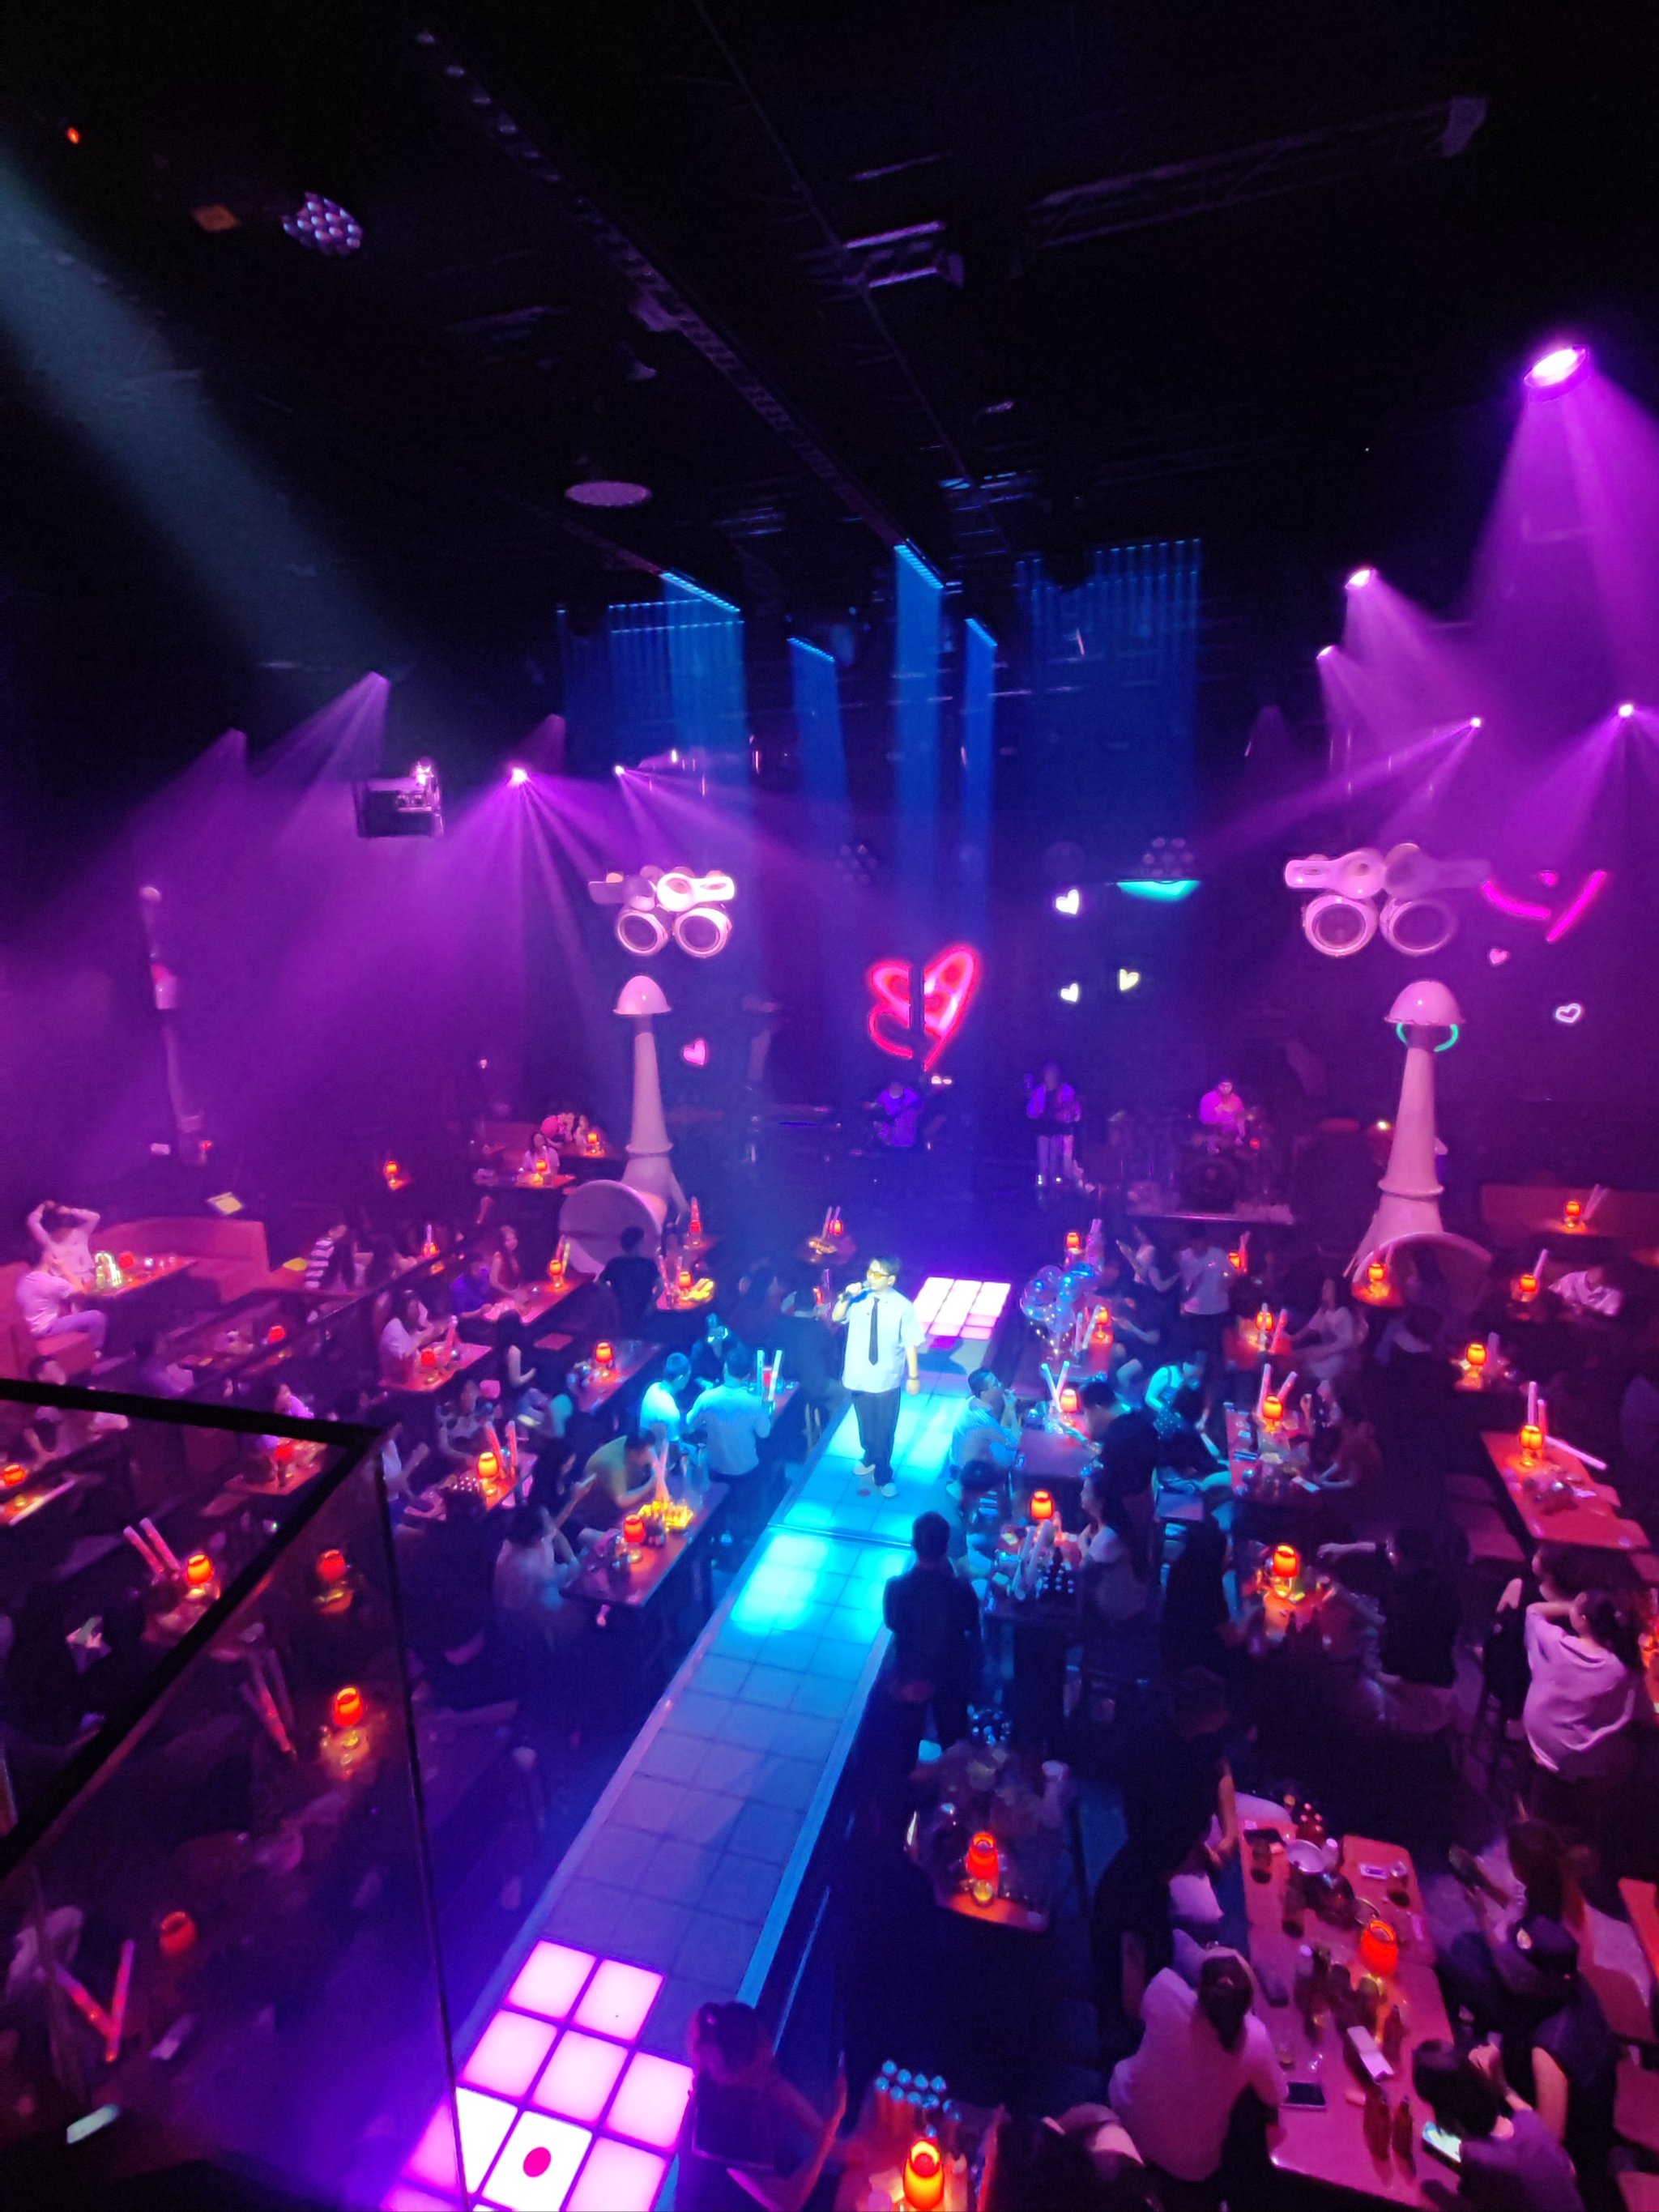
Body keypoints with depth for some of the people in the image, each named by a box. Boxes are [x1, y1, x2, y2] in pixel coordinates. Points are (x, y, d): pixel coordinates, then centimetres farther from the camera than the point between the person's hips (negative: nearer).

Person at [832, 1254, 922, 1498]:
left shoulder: (903, 1307, -17)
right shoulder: (859, 1298, -10)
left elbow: (911, 1343, -10)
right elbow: (836, 1317, -6)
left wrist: (914, 1376, -5)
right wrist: (846, 1297, -24)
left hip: (887, 1379, -3)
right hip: (859, 1376, 3)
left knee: (885, 1430, 10)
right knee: (866, 1424, 23)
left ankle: (883, 1476, 33)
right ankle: (870, 1457, 52)